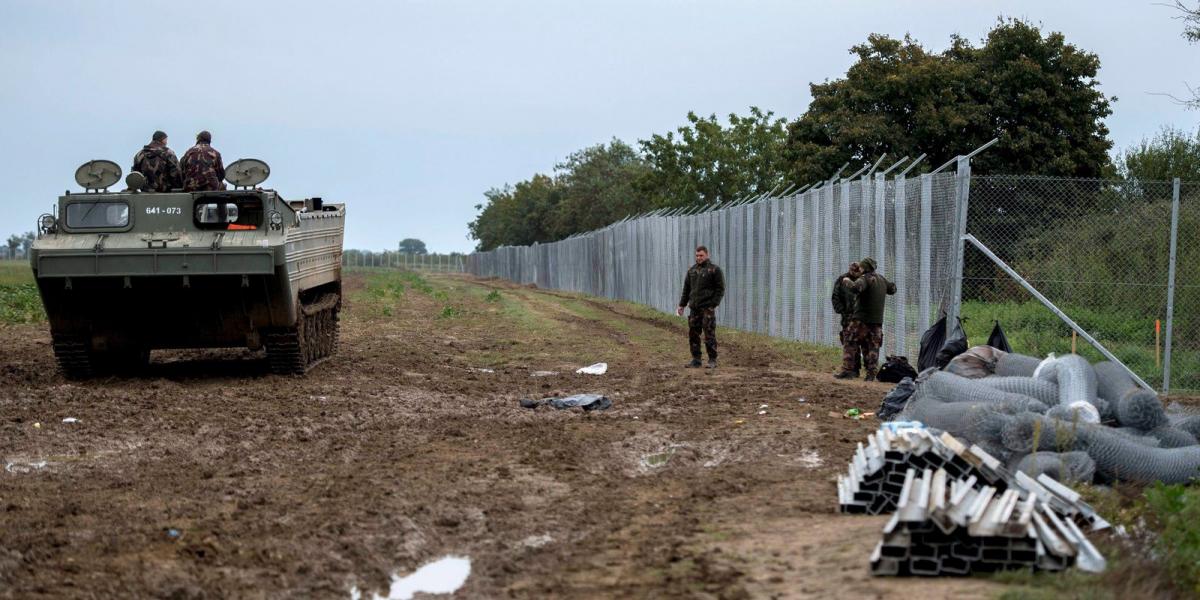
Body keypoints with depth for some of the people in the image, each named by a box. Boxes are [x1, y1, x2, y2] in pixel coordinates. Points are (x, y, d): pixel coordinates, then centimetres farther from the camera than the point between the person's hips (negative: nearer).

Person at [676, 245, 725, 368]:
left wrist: (714, 304, -14)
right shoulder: (692, 270, 14)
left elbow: (720, 289, -6)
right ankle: (696, 360, 13)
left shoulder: (714, 270, -3)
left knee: (709, 334, -6)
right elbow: (686, 289, 18)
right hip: (694, 308, 6)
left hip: (707, 308, -6)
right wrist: (682, 305, 12)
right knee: (693, 334, 5)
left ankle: (712, 361, 0)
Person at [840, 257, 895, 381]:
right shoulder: (882, 279, 12)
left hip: (861, 319, -7)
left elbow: (855, 287, -30)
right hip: (877, 321, 7)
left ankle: (847, 370, -6)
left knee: (851, 344, -1)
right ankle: (871, 373, 3)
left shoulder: (865, 279, -11)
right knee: (873, 348, 8)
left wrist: (846, 281, -13)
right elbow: (892, 289, 28)